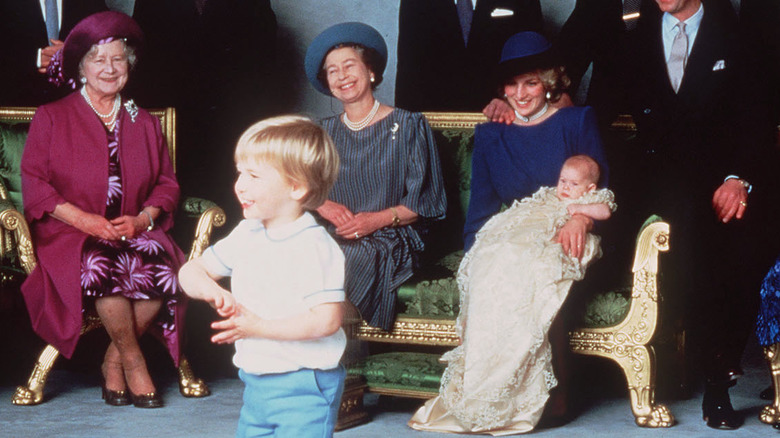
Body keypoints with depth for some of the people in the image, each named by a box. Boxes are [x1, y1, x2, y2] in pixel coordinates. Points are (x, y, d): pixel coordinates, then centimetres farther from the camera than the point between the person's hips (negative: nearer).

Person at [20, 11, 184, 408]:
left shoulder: (144, 123, 21)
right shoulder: (51, 118, 10)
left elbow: (167, 184, 17)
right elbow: (33, 183, 1)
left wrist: (143, 218, -5)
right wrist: (82, 218, -13)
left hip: (133, 231, 3)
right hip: (68, 235, -3)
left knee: (162, 267, -32)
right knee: (104, 266, -38)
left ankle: (114, 361, -12)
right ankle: (134, 363, -17)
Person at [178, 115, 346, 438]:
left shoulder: (315, 247, -17)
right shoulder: (246, 235, 7)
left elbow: (327, 319, -24)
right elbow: (191, 270, 15)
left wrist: (260, 327, -23)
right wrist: (209, 289, -9)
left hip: (304, 389, -8)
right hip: (257, 383, 8)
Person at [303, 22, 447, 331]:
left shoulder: (408, 125, 7)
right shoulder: (324, 131, 20)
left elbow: (425, 200, 1)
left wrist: (380, 218, -13)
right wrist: (323, 206, -8)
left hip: (388, 240, -3)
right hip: (331, 237, 4)